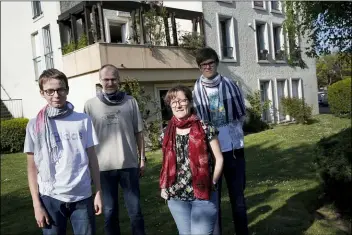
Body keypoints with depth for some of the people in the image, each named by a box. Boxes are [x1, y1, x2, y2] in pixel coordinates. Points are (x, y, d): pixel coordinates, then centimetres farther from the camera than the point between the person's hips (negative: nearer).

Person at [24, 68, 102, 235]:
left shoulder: (84, 120, -1)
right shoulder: (35, 125, -1)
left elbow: (92, 158, 3)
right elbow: (32, 167, 2)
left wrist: (98, 193, 2)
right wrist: (37, 204, -1)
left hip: (82, 196, 0)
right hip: (50, 198, 0)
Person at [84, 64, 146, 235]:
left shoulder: (130, 102, 1)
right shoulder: (90, 105, 0)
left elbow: (138, 132, 5)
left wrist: (142, 158, 4)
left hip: (129, 164, 0)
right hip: (104, 166, 0)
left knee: (135, 210, 11)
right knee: (110, 211, 13)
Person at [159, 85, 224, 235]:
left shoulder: (205, 128, -6)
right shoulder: (166, 133, 5)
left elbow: (219, 159, -2)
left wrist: (211, 184, -8)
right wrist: (164, 186, 4)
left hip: (203, 195, -3)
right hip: (176, 197, 3)